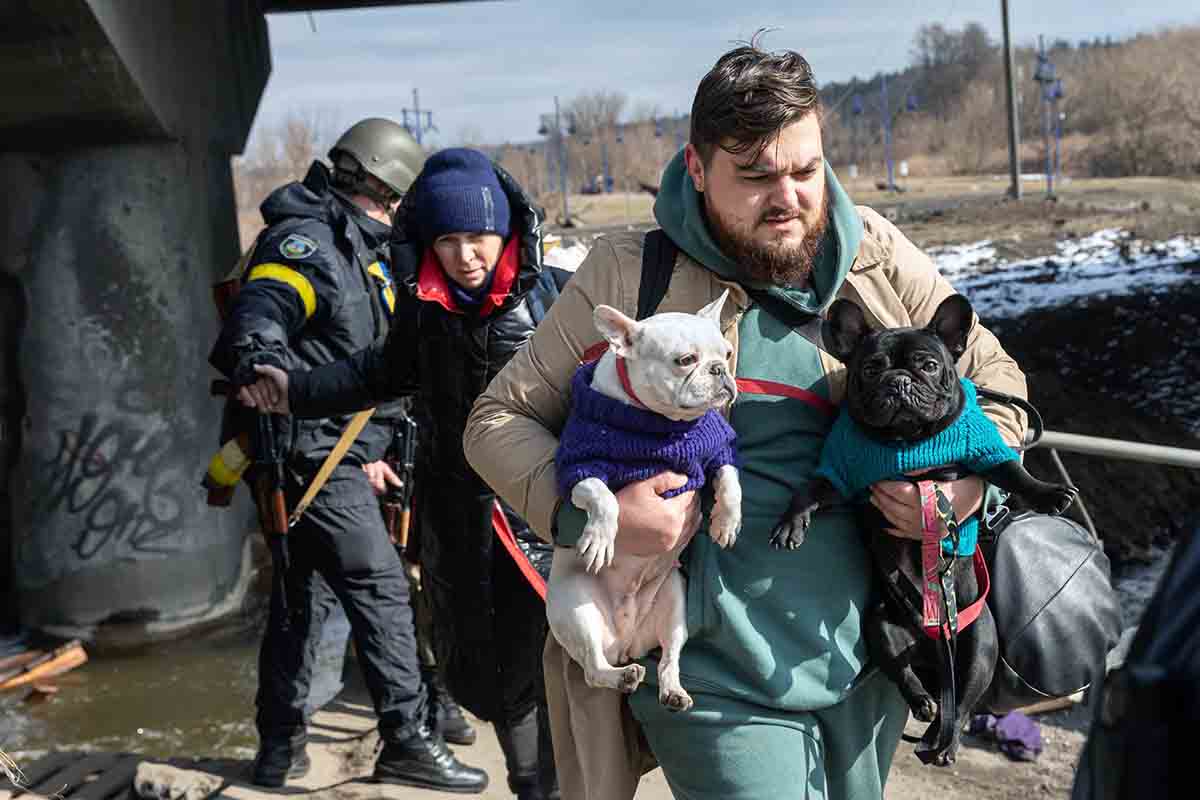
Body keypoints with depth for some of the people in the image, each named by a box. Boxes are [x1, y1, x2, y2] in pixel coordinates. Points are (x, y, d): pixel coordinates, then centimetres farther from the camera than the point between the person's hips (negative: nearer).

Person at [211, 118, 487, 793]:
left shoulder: (359, 246, 20)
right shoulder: (306, 240, -12)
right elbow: (258, 312, -29)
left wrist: (368, 449, 28)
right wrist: (260, 365, -47)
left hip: (334, 449, 10)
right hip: (310, 446, -10)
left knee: (309, 590, 14)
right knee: (380, 585, -9)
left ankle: (280, 748, 24)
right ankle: (408, 741, -1)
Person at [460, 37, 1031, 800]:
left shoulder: (878, 257, -1)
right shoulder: (628, 276, -10)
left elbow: (995, 376, 11)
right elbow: (498, 420, -5)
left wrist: (970, 481, -9)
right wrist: (589, 514, -22)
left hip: (865, 662, 5)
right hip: (715, 675, -4)